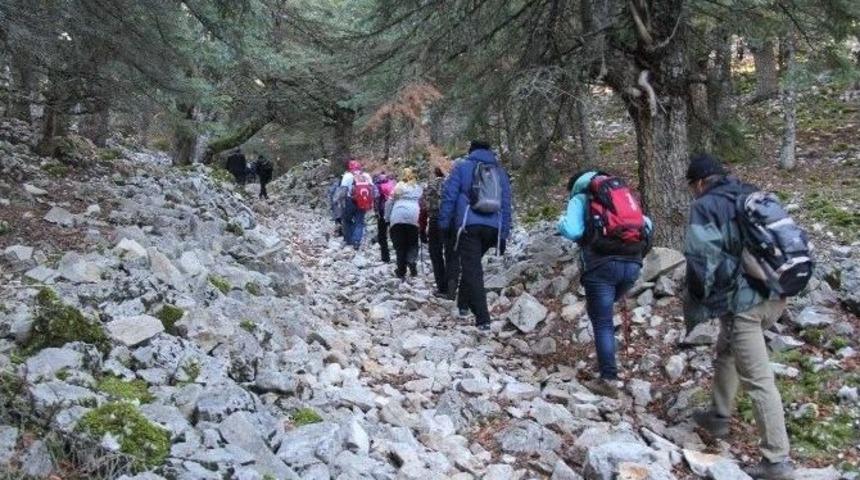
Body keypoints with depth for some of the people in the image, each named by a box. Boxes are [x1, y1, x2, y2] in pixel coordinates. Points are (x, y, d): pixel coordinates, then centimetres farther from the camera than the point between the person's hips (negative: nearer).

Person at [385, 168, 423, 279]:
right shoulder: (418, 188, 15)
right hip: (413, 218, 1)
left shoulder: (398, 187, 9)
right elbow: (421, 203, 12)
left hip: (398, 217, -1)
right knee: (412, 243, 14)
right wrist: (421, 218, 20)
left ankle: (401, 271, 2)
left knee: (399, 245, 4)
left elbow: (389, 202, 7)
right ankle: (412, 263, -8)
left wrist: (387, 217, 15)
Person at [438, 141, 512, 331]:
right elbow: (506, 205, 16)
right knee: (473, 264, 24)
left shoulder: (462, 167, 7)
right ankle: (464, 304, 31)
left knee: (472, 269, -3)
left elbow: (449, 195, -1)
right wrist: (503, 236, 18)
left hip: (469, 226, -4)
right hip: (493, 228, 4)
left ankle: (482, 318, -11)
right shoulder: (500, 172, 18)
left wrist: (444, 223, 3)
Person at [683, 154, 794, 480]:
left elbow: (702, 261, -14)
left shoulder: (705, 206, -4)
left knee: (758, 380, -4)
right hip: (775, 296, 8)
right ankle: (719, 416, 40)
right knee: (726, 352, 28)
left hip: (742, 301, -8)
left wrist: (695, 306, -3)